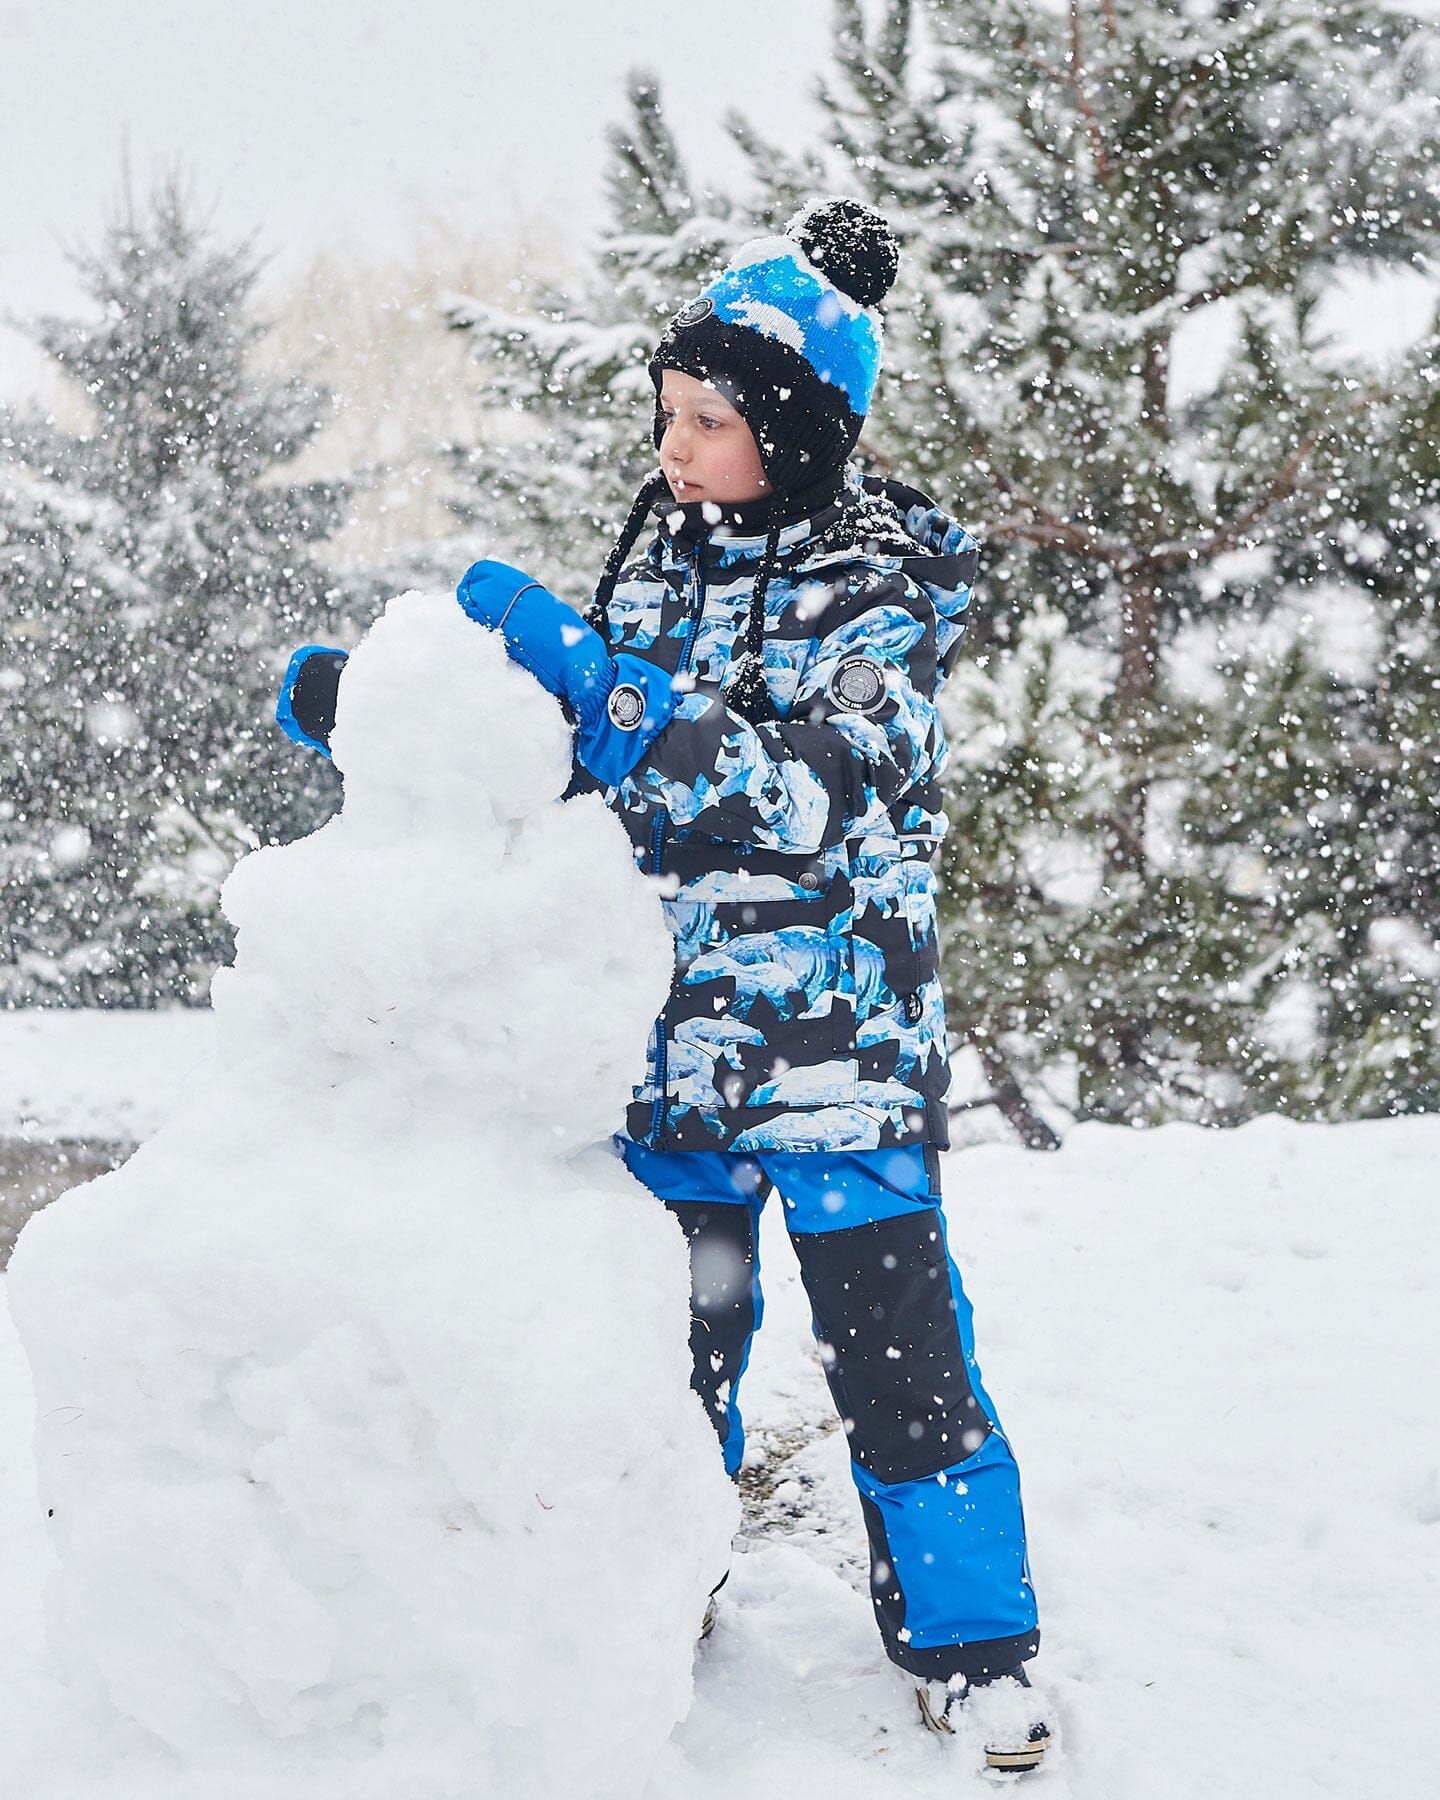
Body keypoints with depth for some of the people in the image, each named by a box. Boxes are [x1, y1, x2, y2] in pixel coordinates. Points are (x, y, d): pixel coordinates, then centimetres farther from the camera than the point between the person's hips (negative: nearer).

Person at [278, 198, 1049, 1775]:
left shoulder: (884, 581, -12)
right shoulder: (661, 547, 7)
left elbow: (799, 795, -26)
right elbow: (584, 750, 15)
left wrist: (571, 659, -29)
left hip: (836, 1035, -5)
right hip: (675, 1029, 5)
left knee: (894, 1337, -1)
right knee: (674, 1331, 14)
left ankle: (965, 1639, 14)